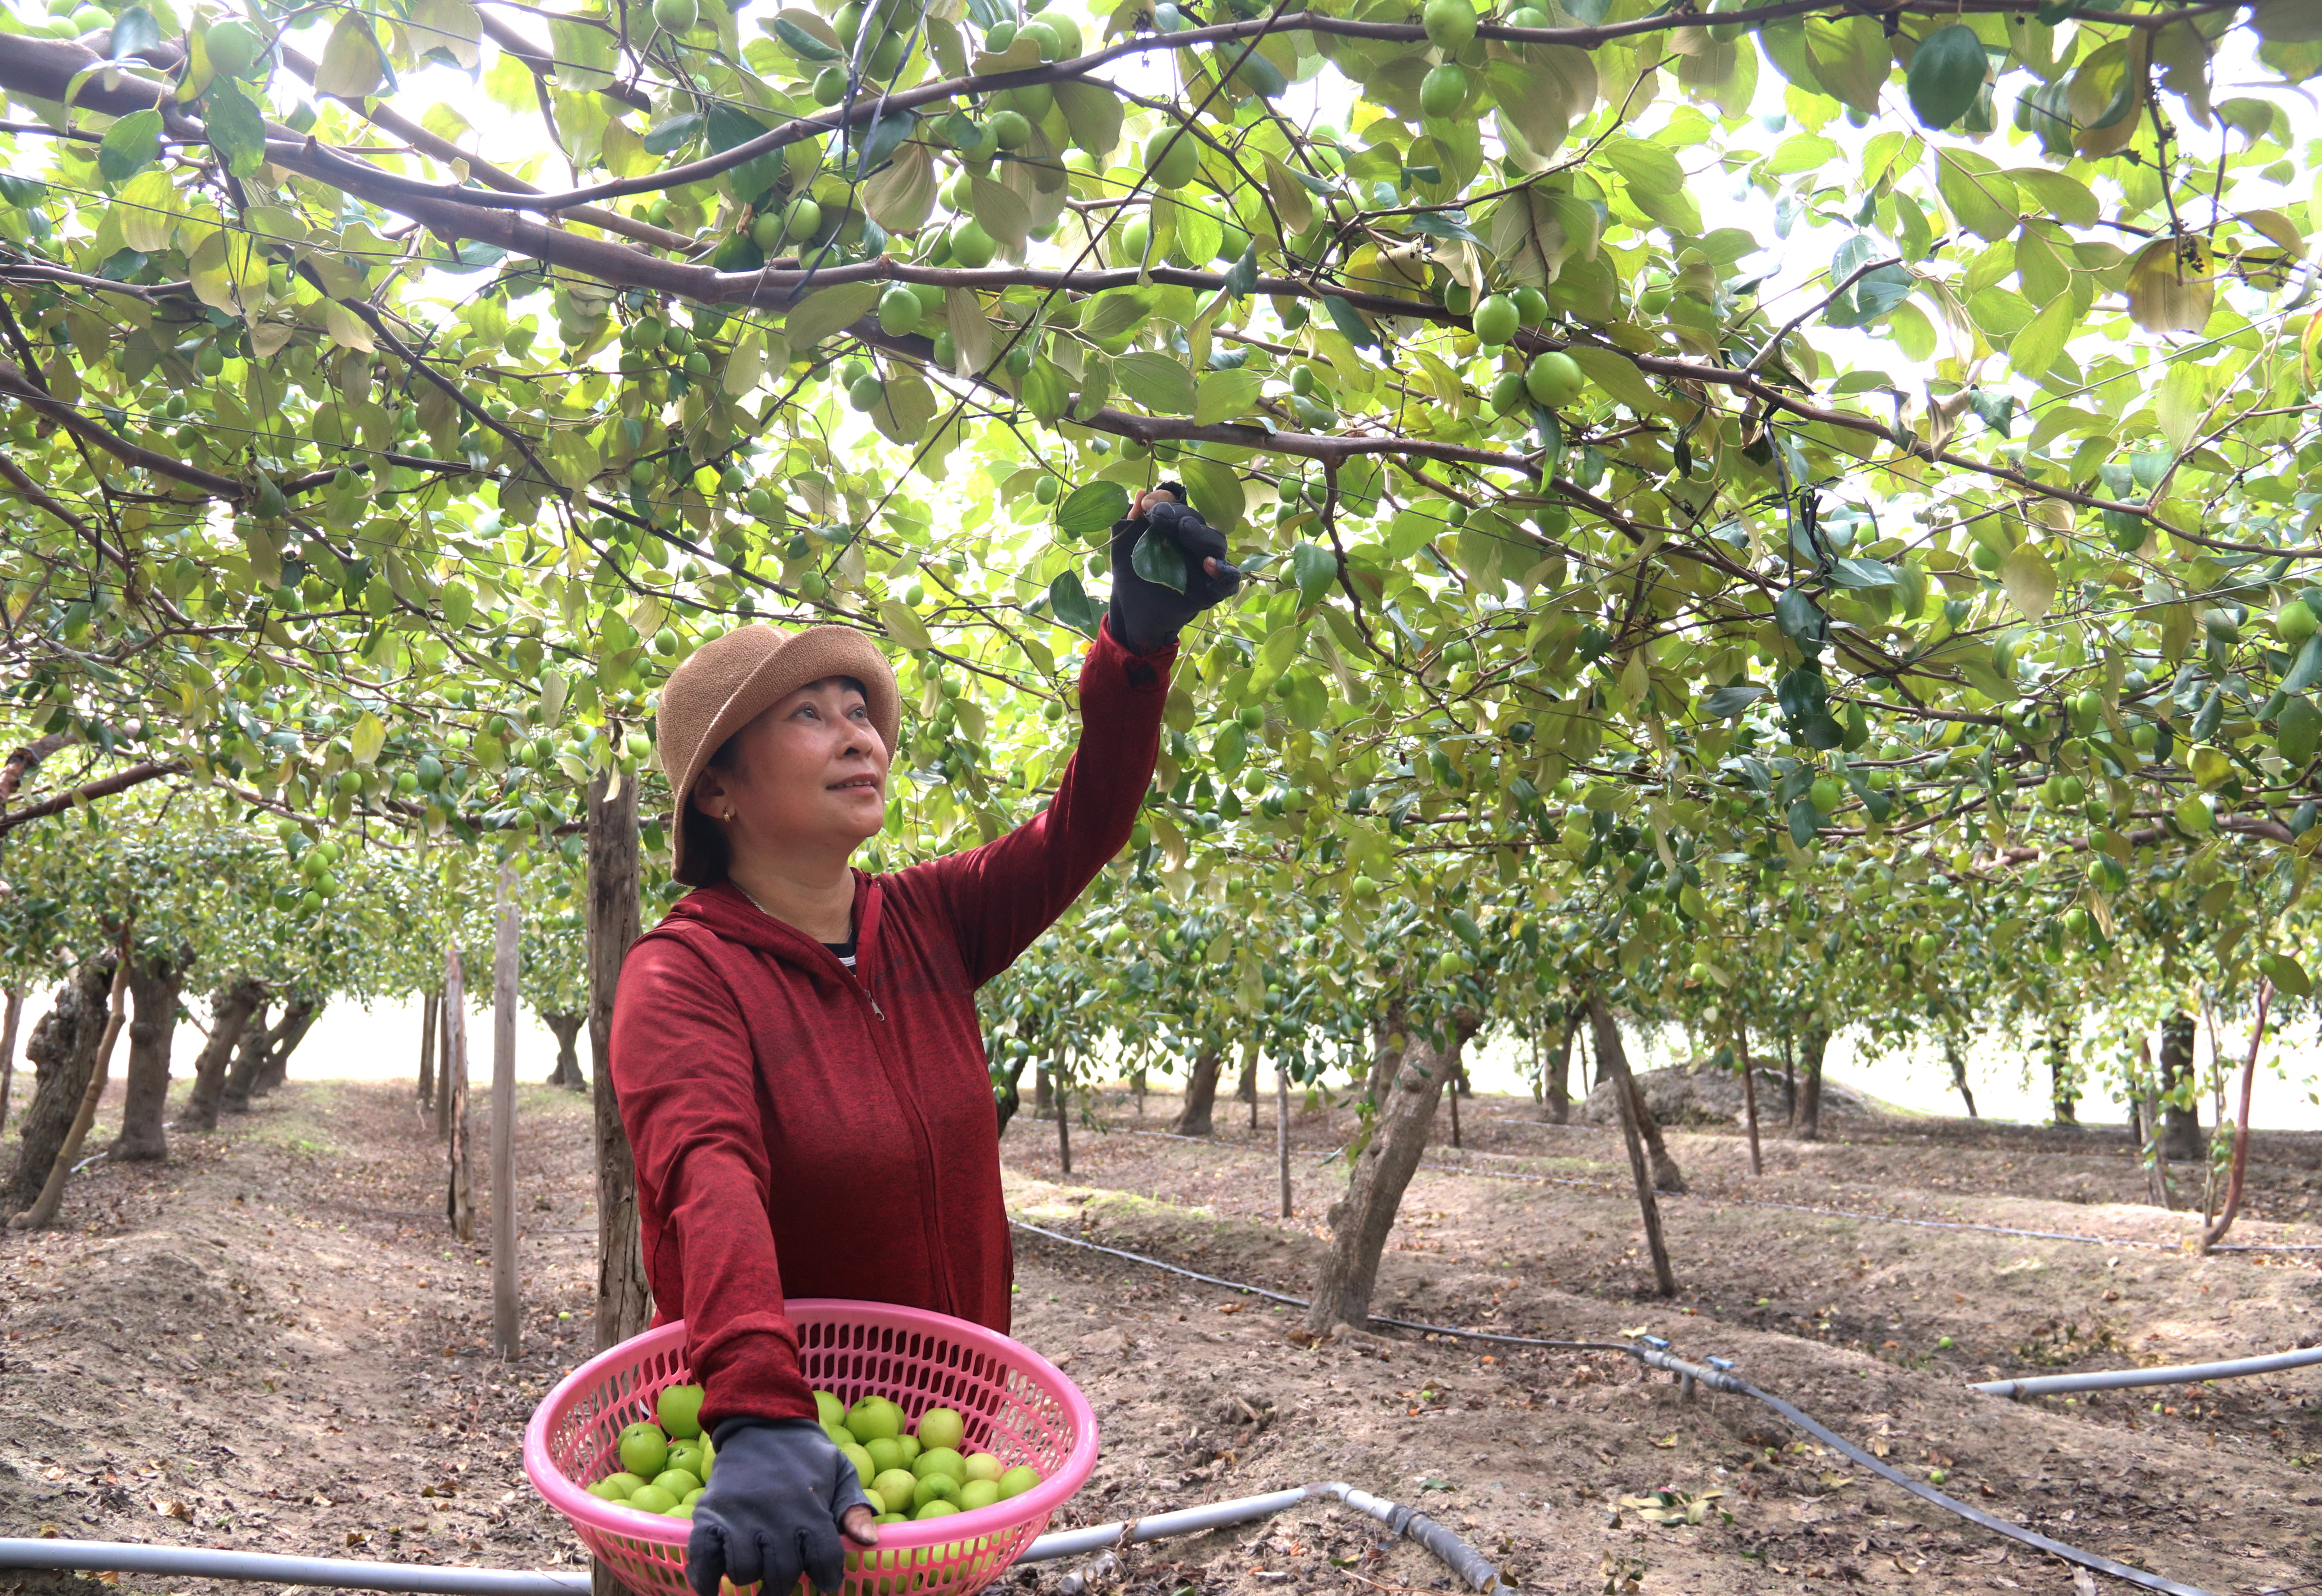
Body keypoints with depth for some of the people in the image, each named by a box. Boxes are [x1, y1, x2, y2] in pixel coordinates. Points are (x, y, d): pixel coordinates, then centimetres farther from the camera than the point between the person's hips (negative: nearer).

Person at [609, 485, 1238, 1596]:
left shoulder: (924, 926, 0)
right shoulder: (683, 975, -18)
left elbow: (1081, 831, -7)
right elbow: (711, 1179, -35)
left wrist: (1138, 644, -22)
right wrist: (758, 1414, -50)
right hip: (775, 1457, -5)